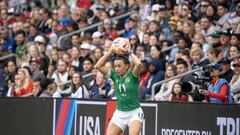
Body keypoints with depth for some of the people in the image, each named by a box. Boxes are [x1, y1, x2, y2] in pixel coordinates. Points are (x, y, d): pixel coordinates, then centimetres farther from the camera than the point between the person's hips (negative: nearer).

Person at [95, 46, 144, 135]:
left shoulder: (132, 76, -9)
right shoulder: (115, 76, 3)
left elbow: (138, 64, -30)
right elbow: (99, 66, -2)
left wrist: (130, 53, -13)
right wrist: (111, 51, -5)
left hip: (134, 112, -5)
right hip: (119, 113, 5)